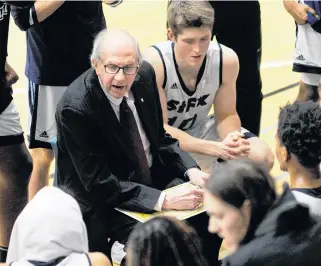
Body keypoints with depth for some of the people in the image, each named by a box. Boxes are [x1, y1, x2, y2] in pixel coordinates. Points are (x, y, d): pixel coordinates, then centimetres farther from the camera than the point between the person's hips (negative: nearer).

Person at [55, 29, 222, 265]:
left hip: (152, 178, 7)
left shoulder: (145, 75, -7)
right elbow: (100, 184, -24)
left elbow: (160, 139, 7)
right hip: (102, 200, -6)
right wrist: (163, 200, -32)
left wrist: (192, 171, -10)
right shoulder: (75, 108, -26)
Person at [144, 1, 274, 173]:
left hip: (200, 129, 4)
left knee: (262, 157, -13)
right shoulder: (154, 62, -31)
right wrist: (216, 148, -40)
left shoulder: (226, 59, -19)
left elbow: (226, 115, -6)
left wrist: (231, 139, -32)